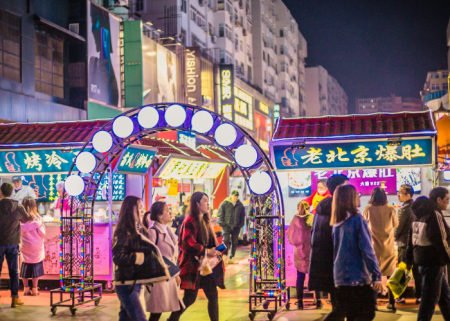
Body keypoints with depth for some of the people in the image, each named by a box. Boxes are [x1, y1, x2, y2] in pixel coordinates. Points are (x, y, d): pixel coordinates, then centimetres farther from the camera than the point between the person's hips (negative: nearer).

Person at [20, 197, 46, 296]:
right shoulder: (37, 218, -13)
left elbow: (20, 232, -6)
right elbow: (43, 233, -10)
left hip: (25, 247, 1)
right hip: (36, 247, -1)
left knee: (25, 268, 13)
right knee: (36, 268, 9)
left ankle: (26, 289, 15)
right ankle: (34, 289, 11)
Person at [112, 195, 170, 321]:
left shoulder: (139, 230, 13)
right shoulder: (124, 232, -13)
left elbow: (146, 252, 17)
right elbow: (118, 258, -22)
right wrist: (140, 258, -22)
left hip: (135, 282, 8)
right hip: (126, 284, -8)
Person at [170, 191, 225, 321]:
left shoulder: (205, 221, 13)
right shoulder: (190, 222, -13)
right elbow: (187, 243, -23)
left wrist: (215, 251, 2)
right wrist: (206, 251, -23)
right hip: (193, 265, -8)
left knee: (213, 296, 6)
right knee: (190, 298, -1)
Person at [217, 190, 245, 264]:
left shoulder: (240, 205, 10)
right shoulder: (225, 203, 1)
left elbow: (243, 216, 18)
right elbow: (220, 213, 3)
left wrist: (241, 224, 8)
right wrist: (222, 223, -5)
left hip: (236, 227, 3)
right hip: (226, 225, -3)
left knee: (234, 242, 5)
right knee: (226, 239, -14)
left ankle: (231, 258, 12)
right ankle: (225, 255, -3)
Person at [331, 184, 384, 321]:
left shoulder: (336, 223, 7)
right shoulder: (357, 220, -11)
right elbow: (367, 250, -14)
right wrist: (377, 276, -12)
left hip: (340, 279, 6)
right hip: (359, 279, -6)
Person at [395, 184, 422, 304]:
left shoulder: (403, 210, -16)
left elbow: (398, 229, -12)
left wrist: (395, 238, 7)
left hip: (405, 244, -6)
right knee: (417, 271, 10)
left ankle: (402, 296, 8)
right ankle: (419, 296, 13)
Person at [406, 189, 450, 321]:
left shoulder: (420, 213, 12)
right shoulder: (434, 214, -16)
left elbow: (411, 238, 15)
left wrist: (409, 260, 18)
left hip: (421, 259, 10)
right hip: (433, 261, -10)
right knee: (430, 297, -2)